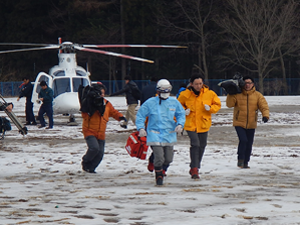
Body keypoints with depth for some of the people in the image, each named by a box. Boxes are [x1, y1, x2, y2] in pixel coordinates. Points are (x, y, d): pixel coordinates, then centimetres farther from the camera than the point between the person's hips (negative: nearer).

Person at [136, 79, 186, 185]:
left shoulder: (174, 102, 5)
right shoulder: (150, 103, -4)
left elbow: (181, 114, 16)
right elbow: (140, 115, 3)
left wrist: (180, 124, -3)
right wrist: (141, 128, -10)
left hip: (169, 135, 4)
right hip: (155, 135, -4)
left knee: (168, 159, 7)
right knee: (159, 158, -15)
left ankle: (162, 170, 37)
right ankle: (159, 176, 8)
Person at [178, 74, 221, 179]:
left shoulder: (209, 94, -3)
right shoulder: (185, 94, -6)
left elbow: (217, 104, 7)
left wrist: (210, 108, -13)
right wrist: (184, 111, -11)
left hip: (204, 124, 3)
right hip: (190, 124, -3)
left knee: (202, 146, 13)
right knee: (195, 144, -19)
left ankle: (195, 167, 32)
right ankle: (194, 170, -17)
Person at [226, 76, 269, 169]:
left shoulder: (257, 95, 0)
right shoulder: (237, 94, -3)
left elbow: (264, 106, -8)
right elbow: (229, 104, -9)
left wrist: (265, 115, -26)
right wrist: (231, 94, -21)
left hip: (251, 125, 3)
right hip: (239, 123, -3)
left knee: (249, 144, 8)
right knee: (243, 140, -20)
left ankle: (245, 162, 23)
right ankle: (240, 160, -4)